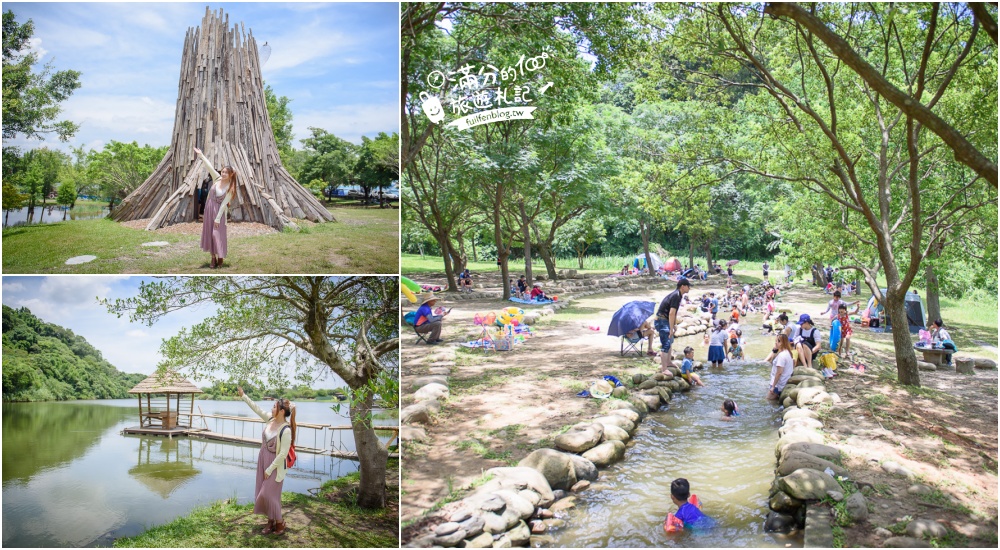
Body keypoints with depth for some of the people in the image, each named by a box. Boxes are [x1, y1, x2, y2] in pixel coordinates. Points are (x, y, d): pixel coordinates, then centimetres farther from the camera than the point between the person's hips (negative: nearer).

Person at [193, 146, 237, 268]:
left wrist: (218, 218, -17)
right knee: (209, 233, 7)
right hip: (209, 208, 5)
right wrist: (200, 155, -11)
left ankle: (220, 258, 9)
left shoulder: (230, 188, -14)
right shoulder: (217, 178, -2)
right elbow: (209, 166, -5)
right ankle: (213, 257, 15)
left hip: (219, 210, -5)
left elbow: (224, 204, -16)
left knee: (217, 234, -5)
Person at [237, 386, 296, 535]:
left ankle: (280, 523, 18)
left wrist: (270, 469, -18)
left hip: (275, 465, -8)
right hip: (262, 460, 8)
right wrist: (243, 395, 6)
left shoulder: (286, 430, -26)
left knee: (269, 494, -2)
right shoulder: (270, 419, -5)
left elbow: (283, 454, -23)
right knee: (263, 493, 13)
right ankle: (270, 521, 28)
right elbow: (256, 408, 6)